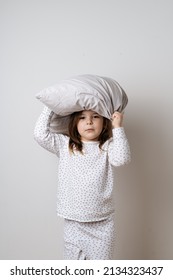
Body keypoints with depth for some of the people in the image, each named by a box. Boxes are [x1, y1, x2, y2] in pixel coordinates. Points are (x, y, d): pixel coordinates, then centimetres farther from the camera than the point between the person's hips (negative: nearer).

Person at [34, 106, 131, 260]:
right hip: (73, 222, 1)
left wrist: (118, 128, -20)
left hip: (103, 222, 0)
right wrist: (50, 108, -5)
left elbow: (121, 159, -20)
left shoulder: (107, 146, -2)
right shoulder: (65, 145, 1)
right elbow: (41, 134, -8)